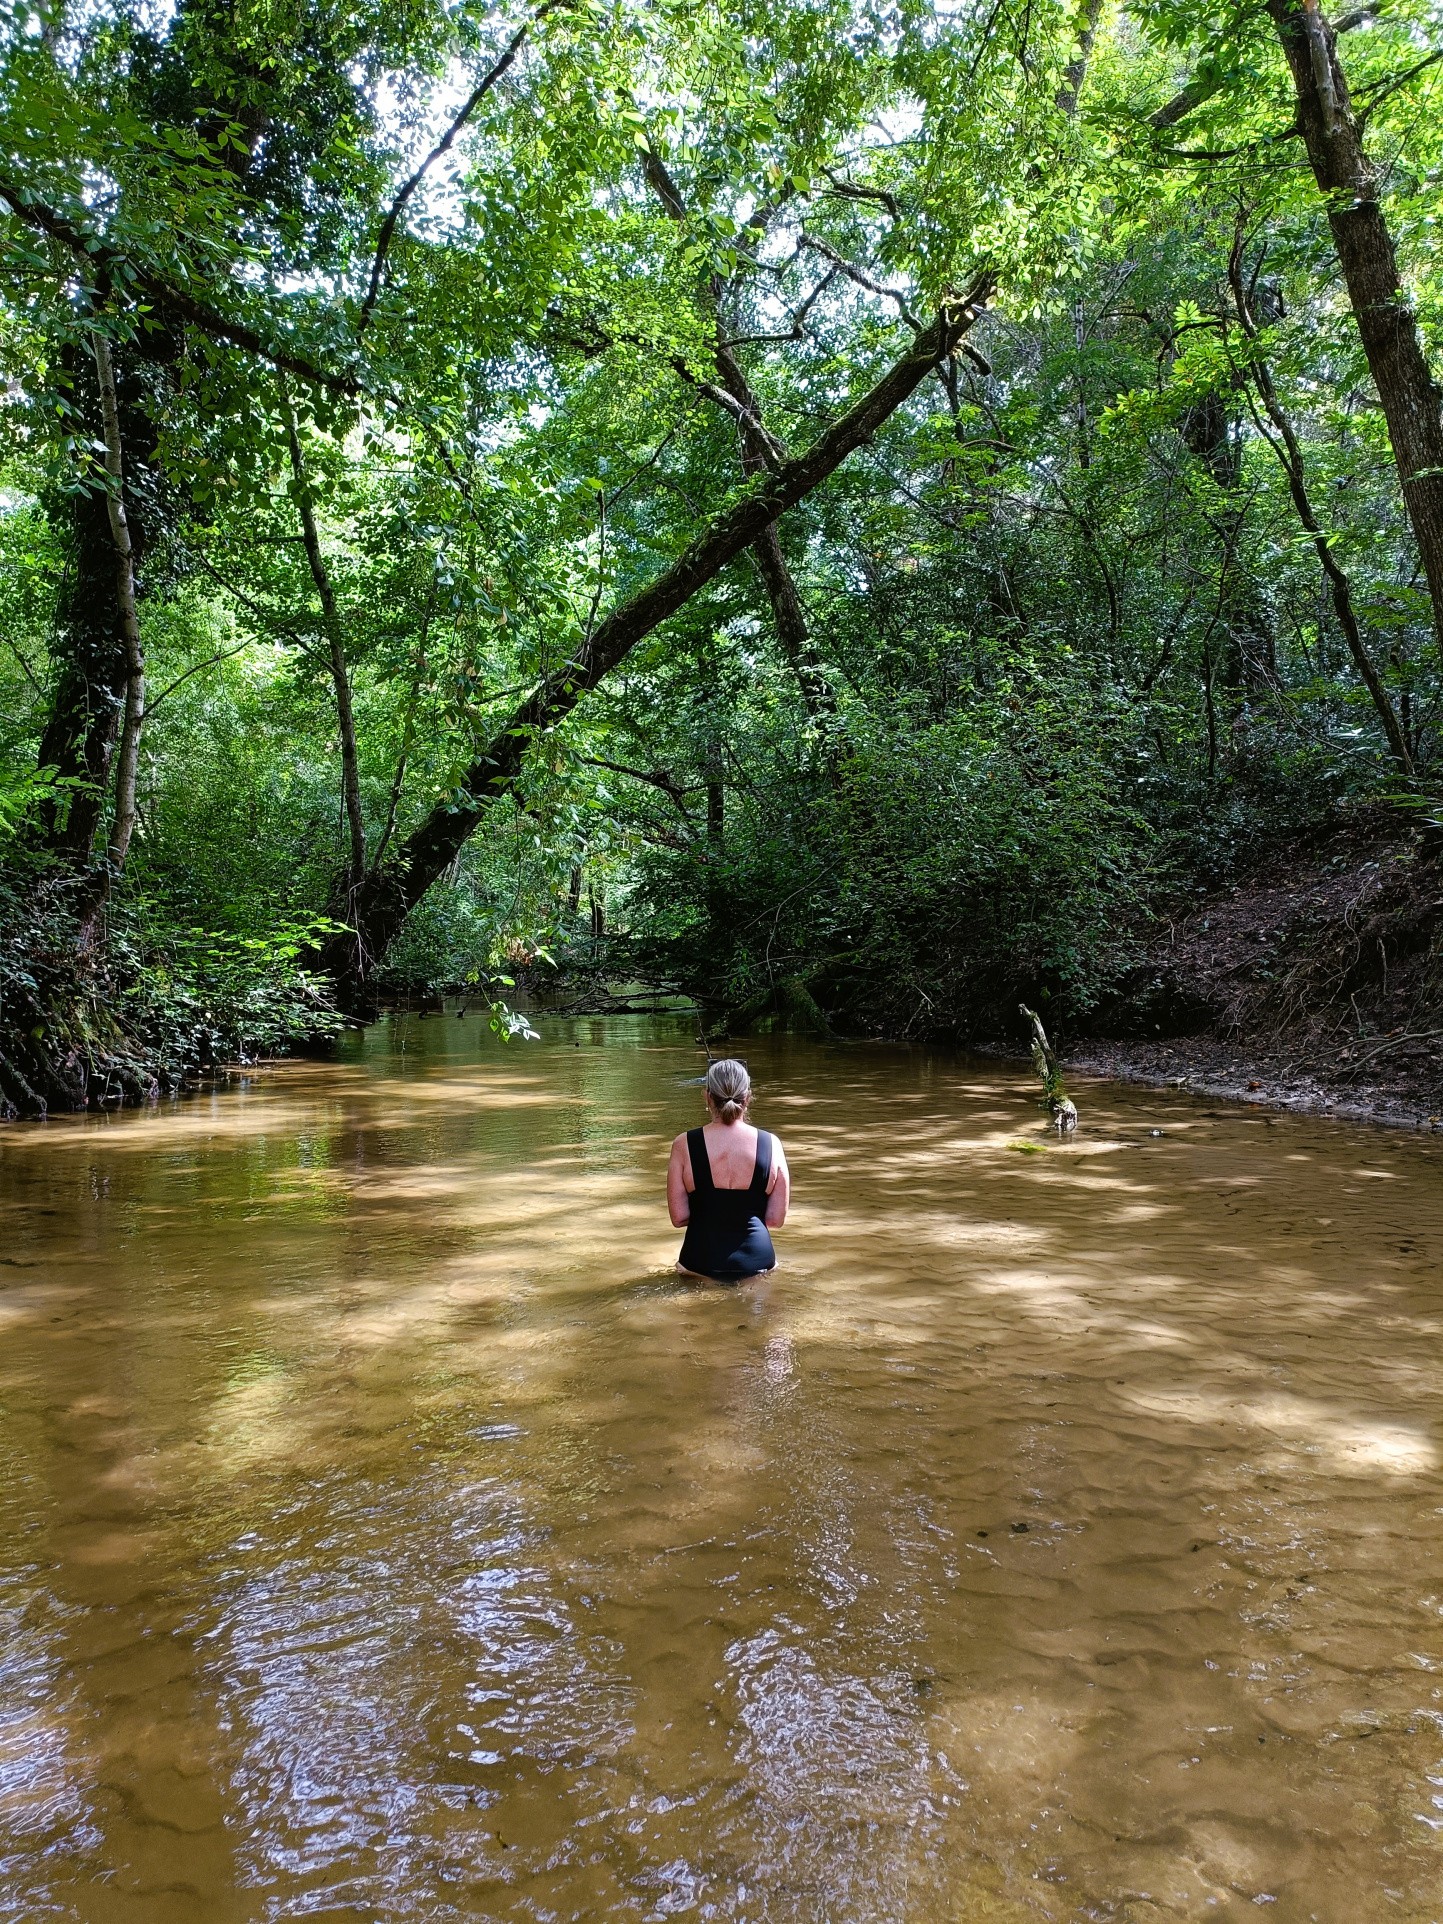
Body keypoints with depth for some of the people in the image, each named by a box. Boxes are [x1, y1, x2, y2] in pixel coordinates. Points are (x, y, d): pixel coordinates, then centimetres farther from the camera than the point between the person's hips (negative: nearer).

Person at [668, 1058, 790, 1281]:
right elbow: (776, 1219, -2)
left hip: (702, 1263, 0)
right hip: (757, 1260, 0)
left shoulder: (684, 1146, -9)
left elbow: (679, 1218, -5)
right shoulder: (771, 1145, -6)